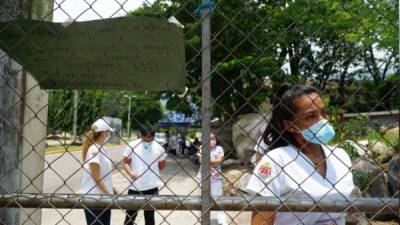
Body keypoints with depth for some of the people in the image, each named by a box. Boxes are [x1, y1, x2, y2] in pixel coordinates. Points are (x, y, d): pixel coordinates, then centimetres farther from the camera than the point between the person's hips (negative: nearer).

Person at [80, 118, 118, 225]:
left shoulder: (102, 149, 9)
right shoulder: (94, 150, -17)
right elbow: (96, 178, -18)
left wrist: (111, 189, 14)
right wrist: (109, 193, -16)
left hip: (103, 196, 8)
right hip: (93, 197, -8)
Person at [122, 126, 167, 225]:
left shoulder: (159, 148, -5)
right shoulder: (132, 146, -7)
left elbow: (161, 165, 10)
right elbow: (126, 163, -3)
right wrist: (131, 173, -20)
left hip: (151, 187, 1)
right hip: (134, 187, 0)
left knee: (149, 216, 13)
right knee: (130, 215, 11)